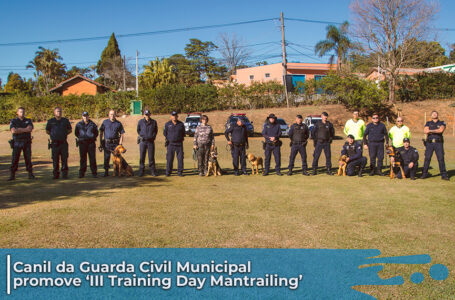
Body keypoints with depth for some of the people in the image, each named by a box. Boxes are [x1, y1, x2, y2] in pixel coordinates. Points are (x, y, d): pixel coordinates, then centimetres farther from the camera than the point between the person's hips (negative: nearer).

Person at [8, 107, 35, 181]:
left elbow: (30, 129, -12)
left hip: (27, 143, 1)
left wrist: (19, 129, -12)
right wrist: (25, 130, -10)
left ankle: (30, 174, 5)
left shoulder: (28, 121, 8)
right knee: (14, 159, -2)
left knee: (28, 159, 0)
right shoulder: (13, 121, 4)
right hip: (17, 143, -1)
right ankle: (12, 175, 4)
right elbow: (13, 131, -14)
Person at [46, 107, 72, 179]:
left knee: (64, 159, -2)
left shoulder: (65, 120, 8)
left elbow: (70, 130, 18)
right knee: (55, 159, 2)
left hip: (63, 143, 0)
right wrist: (53, 135, 14)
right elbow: (47, 131, 17)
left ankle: (65, 174, 4)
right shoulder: (50, 121, 6)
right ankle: (56, 174, 10)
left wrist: (64, 134, 8)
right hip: (55, 143, 0)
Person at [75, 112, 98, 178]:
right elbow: (76, 133, 20)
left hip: (91, 143, -1)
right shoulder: (79, 124, 8)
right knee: (83, 159, 4)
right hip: (82, 143, 1)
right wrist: (80, 138, 11)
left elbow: (96, 133, 16)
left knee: (92, 158, -1)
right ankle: (82, 173, 11)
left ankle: (94, 173, 3)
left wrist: (93, 138, 6)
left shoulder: (92, 124, 6)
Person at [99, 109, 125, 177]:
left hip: (115, 143, 0)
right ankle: (106, 172, 11)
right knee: (106, 157, 3)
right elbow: (101, 132, 9)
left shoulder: (118, 123, 4)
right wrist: (101, 141, 2)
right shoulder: (105, 122, 6)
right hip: (107, 143, 1)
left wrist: (120, 143, -3)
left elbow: (121, 134, 5)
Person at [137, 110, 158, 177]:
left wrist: (153, 136, 5)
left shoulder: (153, 122, 3)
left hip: (151, 141, 0)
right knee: (142, 157, 2)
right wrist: (141, 136, 8)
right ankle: (141, 171, 10)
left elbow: (156, 130, 15)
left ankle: (152, 171, 9)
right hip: (143, 141, 0)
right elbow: (138, 130, 16)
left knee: (151, 157, 2)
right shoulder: (140, 121, 3)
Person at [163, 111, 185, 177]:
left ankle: (180, 172, 7)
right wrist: (167, 139, 7)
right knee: (169, 158, -1)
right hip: (170, 143, -1)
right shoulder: (167, 124, 5)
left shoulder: (181, 124, 7)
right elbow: (165, 132, 15)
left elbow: (183, 133, 17)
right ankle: (168, 172, 7)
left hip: (179, 143, 1)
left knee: (180, 158, -1)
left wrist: (181, 139, 9)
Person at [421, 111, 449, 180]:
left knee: (441, 159, -4)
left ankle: (444, 175, 0)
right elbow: (425, 131, -2)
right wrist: (437, 131, -6)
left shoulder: (442, 123, 12)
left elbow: (441, 130, -9)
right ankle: (424, 174, 5)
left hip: (438, 143, -1)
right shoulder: (428, 123, 16)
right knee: (427, 158, -2)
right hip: (429, 143, 1)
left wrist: (431, 130, -7)